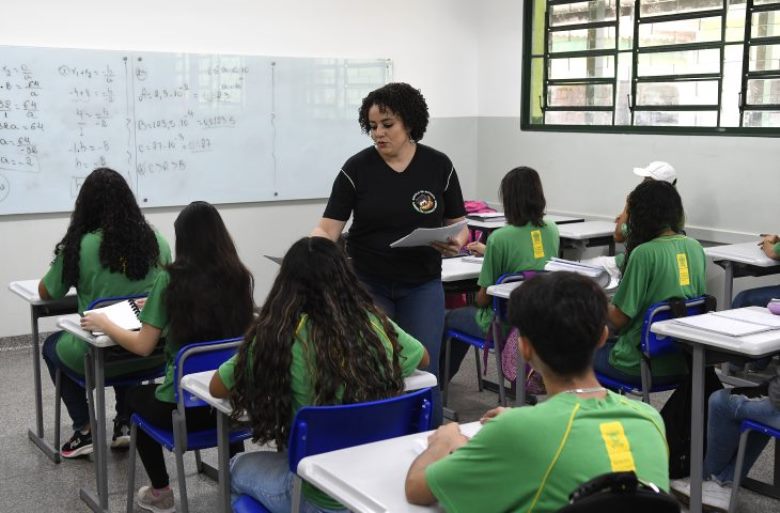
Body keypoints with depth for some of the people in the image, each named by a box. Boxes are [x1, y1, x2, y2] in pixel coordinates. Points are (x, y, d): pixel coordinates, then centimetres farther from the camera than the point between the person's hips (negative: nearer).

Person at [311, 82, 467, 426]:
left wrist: (457, 242, -20)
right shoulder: (356, 168, -7)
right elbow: (327, 229, -11)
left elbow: (458, 224, 3)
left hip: (422, 286, 0)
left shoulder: (438, 166, -3)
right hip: (368, 285, 0)